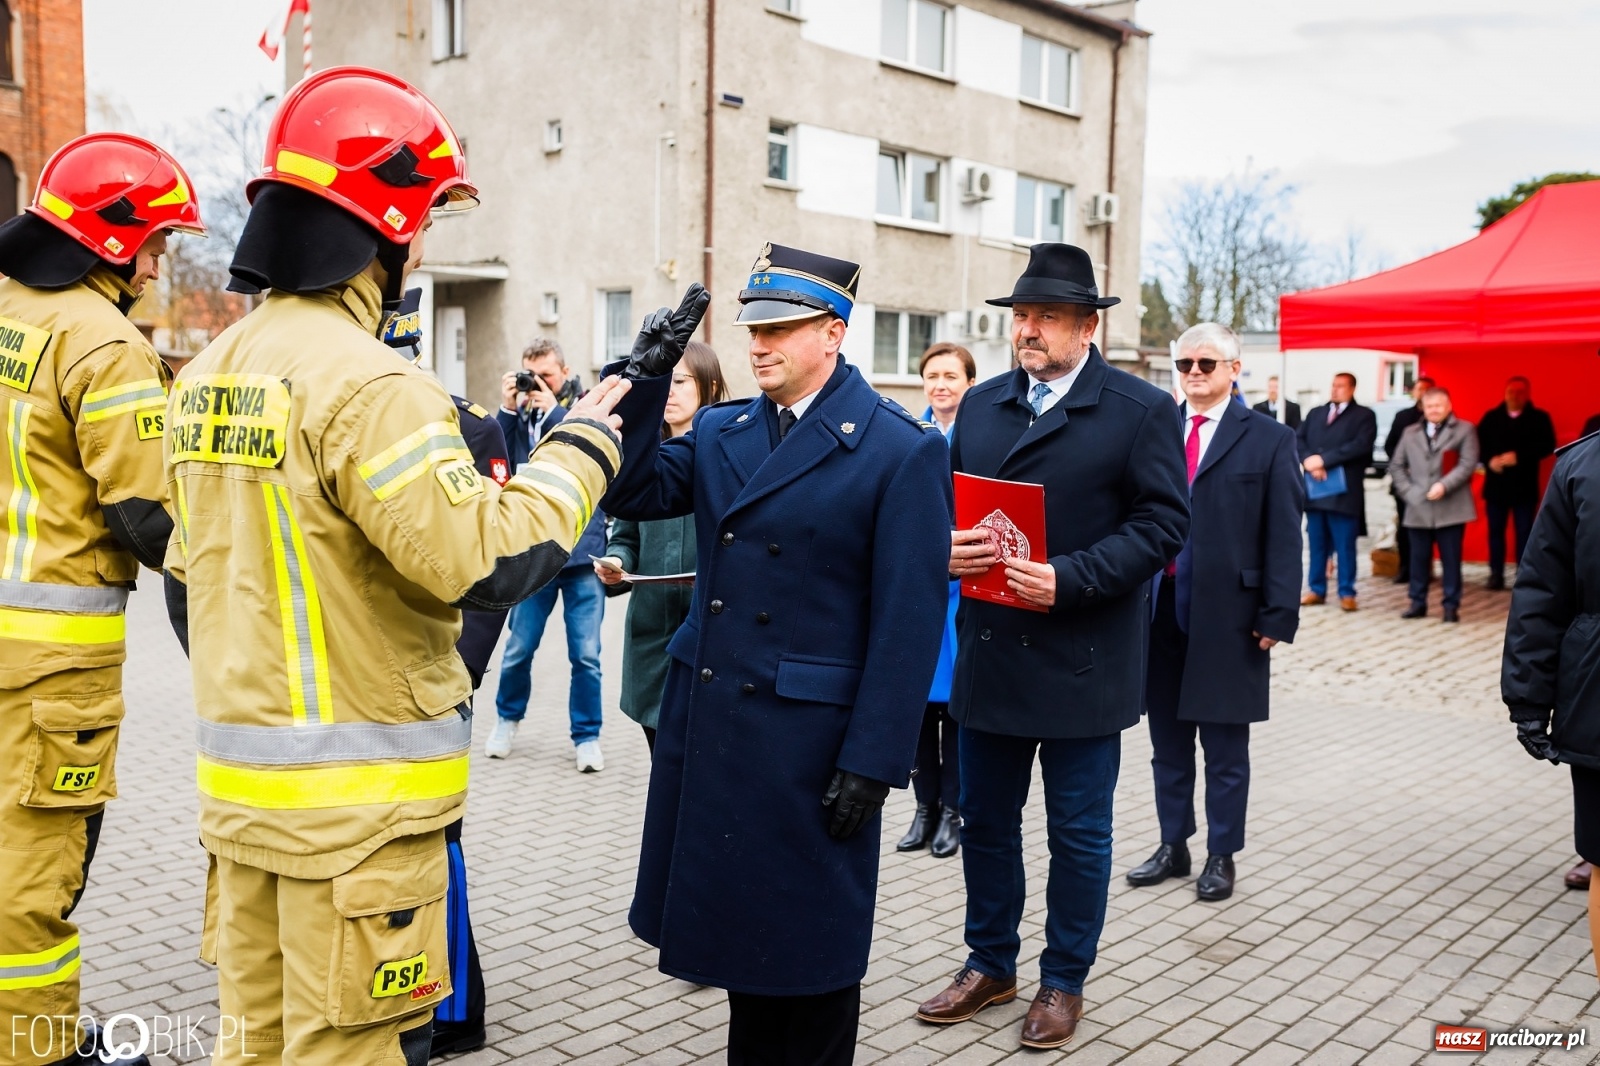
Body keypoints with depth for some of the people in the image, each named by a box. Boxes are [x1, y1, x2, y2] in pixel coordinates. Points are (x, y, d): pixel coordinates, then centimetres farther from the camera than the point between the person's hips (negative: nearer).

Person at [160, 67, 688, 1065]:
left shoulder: (209, 372, 9)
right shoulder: (368, 384, -19)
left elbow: (189, 581, 16)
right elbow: (488, 561, -23)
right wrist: (582, 447, -9)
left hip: (241, 781, 8)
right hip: (357, 806, -8)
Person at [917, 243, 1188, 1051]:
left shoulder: (1141, 410, -6)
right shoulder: (981, 404, 10)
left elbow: (1162, 523, -11)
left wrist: (1069, 579, -21)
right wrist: (945, 545, -10)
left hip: (1081, 663, -4)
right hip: (988, 654, 5)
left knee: (1079, 832, 10)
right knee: (985, 820, 16)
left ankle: (1063, 981, 28)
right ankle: (990, 963, 34)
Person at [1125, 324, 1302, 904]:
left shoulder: (1268, 439, -1)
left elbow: (1284, 536, -4)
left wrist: (1278, 615, -10)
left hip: (1227, 616, -3)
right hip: (1158, 609, 3)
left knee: (1225, 747, 9)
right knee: (1167, 742, 14)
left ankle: (1221, 856, 23)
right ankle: (1172, 846, 29)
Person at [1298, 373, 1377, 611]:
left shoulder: (1364, 415, 3)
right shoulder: (1315, 413, 18)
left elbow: (1360, 445, -12)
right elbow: (1299, 440, 7)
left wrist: (1323, 459, -16)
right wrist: (1309, 461, -13)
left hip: (1344, 492, -4)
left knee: (1345, 546, 0)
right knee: (1316, 544, 8)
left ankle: (1347, 593, 6)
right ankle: (1316, 590, 14)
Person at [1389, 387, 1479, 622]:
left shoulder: (1465, 429, 5)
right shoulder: (1410, 432, 15)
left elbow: (1468, 464, -6)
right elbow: (1396, 466, 14)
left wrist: (1444, 485, -17)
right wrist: (1407, 491, 0)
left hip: (1451, 508, -3)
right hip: (1418, 508, 3)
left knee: (1451, 560, 1)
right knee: (1419, 559, 7)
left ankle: (1451, 606, 9)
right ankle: (1418, 603, 16)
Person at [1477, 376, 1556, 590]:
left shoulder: (1539, 418, 3)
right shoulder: (1491, 417, 8)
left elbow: (1547, 446, -8)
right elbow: (1478, 443, 4)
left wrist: (1519, 456, -19)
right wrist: (1490, 460, -15)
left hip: (1525, 486, -2)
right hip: (1496, 484, 2)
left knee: (1524, 531, 1)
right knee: (1495, 530, 5)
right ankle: (1496, 574, 11)